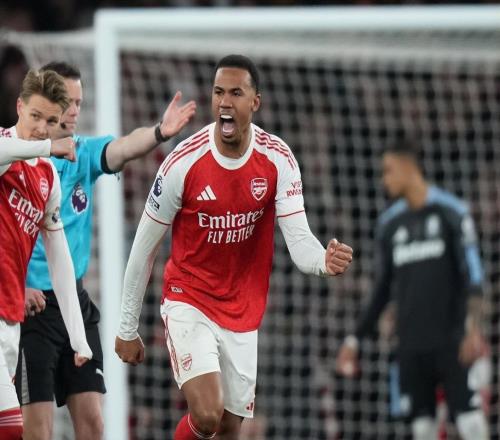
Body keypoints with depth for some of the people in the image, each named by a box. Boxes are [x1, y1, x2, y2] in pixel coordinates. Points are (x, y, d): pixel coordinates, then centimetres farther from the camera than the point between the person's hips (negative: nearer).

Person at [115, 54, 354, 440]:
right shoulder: (184, 162, -16)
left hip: (243, 313, 3)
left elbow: (299, 240, -14)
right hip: (189, 302, -3)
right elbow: (145, 247, -6)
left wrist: (324, 261, -40)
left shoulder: (278, 159, -10)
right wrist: (128, 329, -1)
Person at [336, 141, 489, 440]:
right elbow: (383, 291, 20)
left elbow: (472, 274, -9)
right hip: (411, 345, 5)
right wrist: (355, 339, 16)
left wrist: (473, 326, -21)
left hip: (451, 342, -5)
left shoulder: (451, 211, -3)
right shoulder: (390, 224, 13)